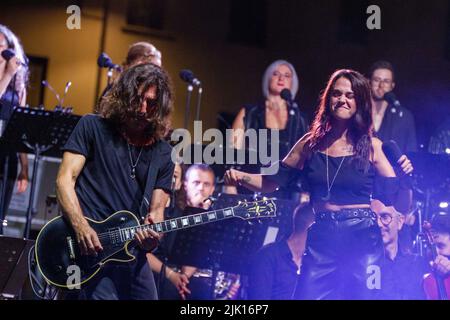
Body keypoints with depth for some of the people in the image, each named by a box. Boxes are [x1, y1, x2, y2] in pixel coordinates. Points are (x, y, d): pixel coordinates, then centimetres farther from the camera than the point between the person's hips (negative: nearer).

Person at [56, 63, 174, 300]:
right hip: (90, 247, -4)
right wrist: (80, 226, -19)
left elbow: (156, 210, 9)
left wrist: (152, 235, -14)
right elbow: (65, 179, -4)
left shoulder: (163, 154, 10)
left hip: (133, 254, 5)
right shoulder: (93, 127, 2)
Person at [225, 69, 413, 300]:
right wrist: (240, 176, -7)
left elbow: (401, 205, -1)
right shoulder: (311, 143, 5)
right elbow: (273, 181, 10)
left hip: (362, 239, -1)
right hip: (321, 239, 2)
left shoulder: (371, 146, -1)